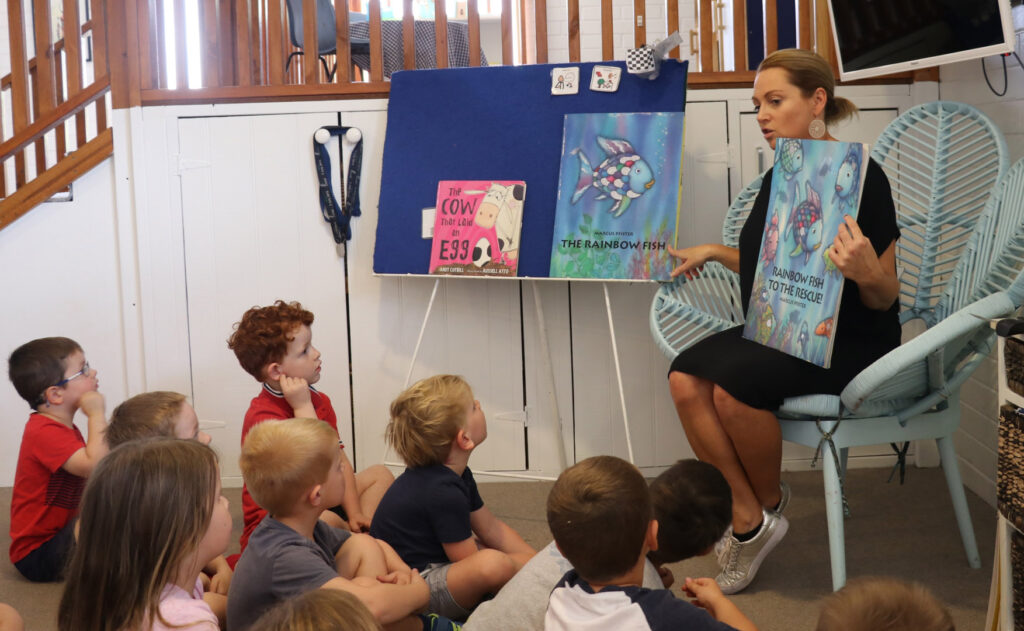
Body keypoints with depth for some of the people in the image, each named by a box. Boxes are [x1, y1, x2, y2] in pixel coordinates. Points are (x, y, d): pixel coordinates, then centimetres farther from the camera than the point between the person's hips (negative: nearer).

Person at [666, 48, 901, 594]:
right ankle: (747, 518, -8)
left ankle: (769, 505, -2)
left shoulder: (861, 177, -12)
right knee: (685, 378, -18)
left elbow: (884, 298, -12)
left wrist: (868, 274, -33)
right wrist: (714, 252, 14)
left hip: (848, 342, -7)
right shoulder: (780, 178, 10)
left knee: (734, 383, -30)